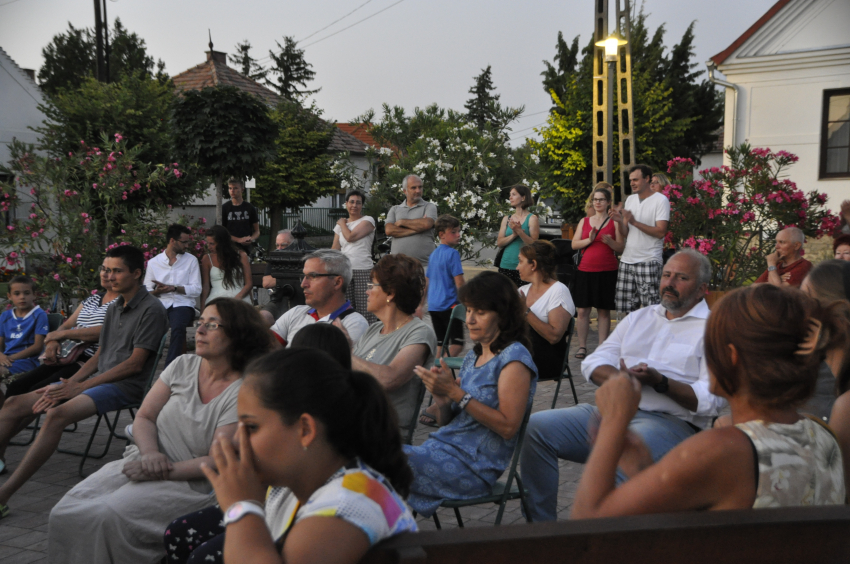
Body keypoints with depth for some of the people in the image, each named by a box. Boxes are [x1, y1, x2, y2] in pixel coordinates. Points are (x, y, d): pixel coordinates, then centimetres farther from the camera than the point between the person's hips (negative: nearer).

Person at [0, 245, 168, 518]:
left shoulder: (151, 310, -8)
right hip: (98, 379, 9)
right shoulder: (114, 308, 19)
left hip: (126, 386, -9)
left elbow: (134, 364, -14)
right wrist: (69, 383, 0)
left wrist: (80, 387, -13)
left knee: (57, 415, -32)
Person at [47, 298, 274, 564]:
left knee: (106, 516, -28)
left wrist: (165, 471, -21)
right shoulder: (183, 365, 7)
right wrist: (150, 454, -13)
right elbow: (144, 417, 7)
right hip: (141, 462, 6)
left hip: (189, 482, -6)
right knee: (66, 512, -14)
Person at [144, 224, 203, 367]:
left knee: (178, 328, -35)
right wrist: (158, 291, -12)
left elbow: (196, 290, 3)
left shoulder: (191, 260, 13)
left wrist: (174, 288, -10)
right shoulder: (153, 262, 15)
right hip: (160, 305, 1)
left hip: (182, 304, -1)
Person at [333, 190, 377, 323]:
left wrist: (342, 223, 7)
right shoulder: (339, 226, 17)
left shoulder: (368, 220, 2)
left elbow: (350, 237, -11)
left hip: (363, 271, -4)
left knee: (365, 310, -7)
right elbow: (334, 249, 15)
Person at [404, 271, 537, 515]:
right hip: (441, 447, 7)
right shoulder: (473, 357, 17)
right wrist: (442, 401, -4)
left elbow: (508, 427, -17)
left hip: (476, 465, -7)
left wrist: (456, 393, -17)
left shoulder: (514, 358, -6)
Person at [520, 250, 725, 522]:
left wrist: (660, 382, -19)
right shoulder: (639, 318, 25)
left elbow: (711, 400, -7)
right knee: (537, 426, -15)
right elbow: (593, 363, 18)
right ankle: (540, 524, -8)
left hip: (671, 422, -6)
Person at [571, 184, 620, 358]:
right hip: (585, 270, 2)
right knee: (582, 310, 0)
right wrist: (589, 240, -11)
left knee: (604, 310, 2)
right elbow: (574, 245, 6)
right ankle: (582, 346, 7)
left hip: (607, 272, -2)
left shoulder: (614, 222, 5)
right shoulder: (584, 221, 12)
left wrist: (609, 242, -18)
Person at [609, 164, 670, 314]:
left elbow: (660, 232, -13)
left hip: (649, 262, -6)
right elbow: (626, 233, 13)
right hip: (627, 260, 6)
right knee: (628, 309, 6)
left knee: (650, 307, -8)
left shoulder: (660, 200, -4)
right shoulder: (630, 199, 15)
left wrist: (634, 222, -18)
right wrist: (620, 221, -8)